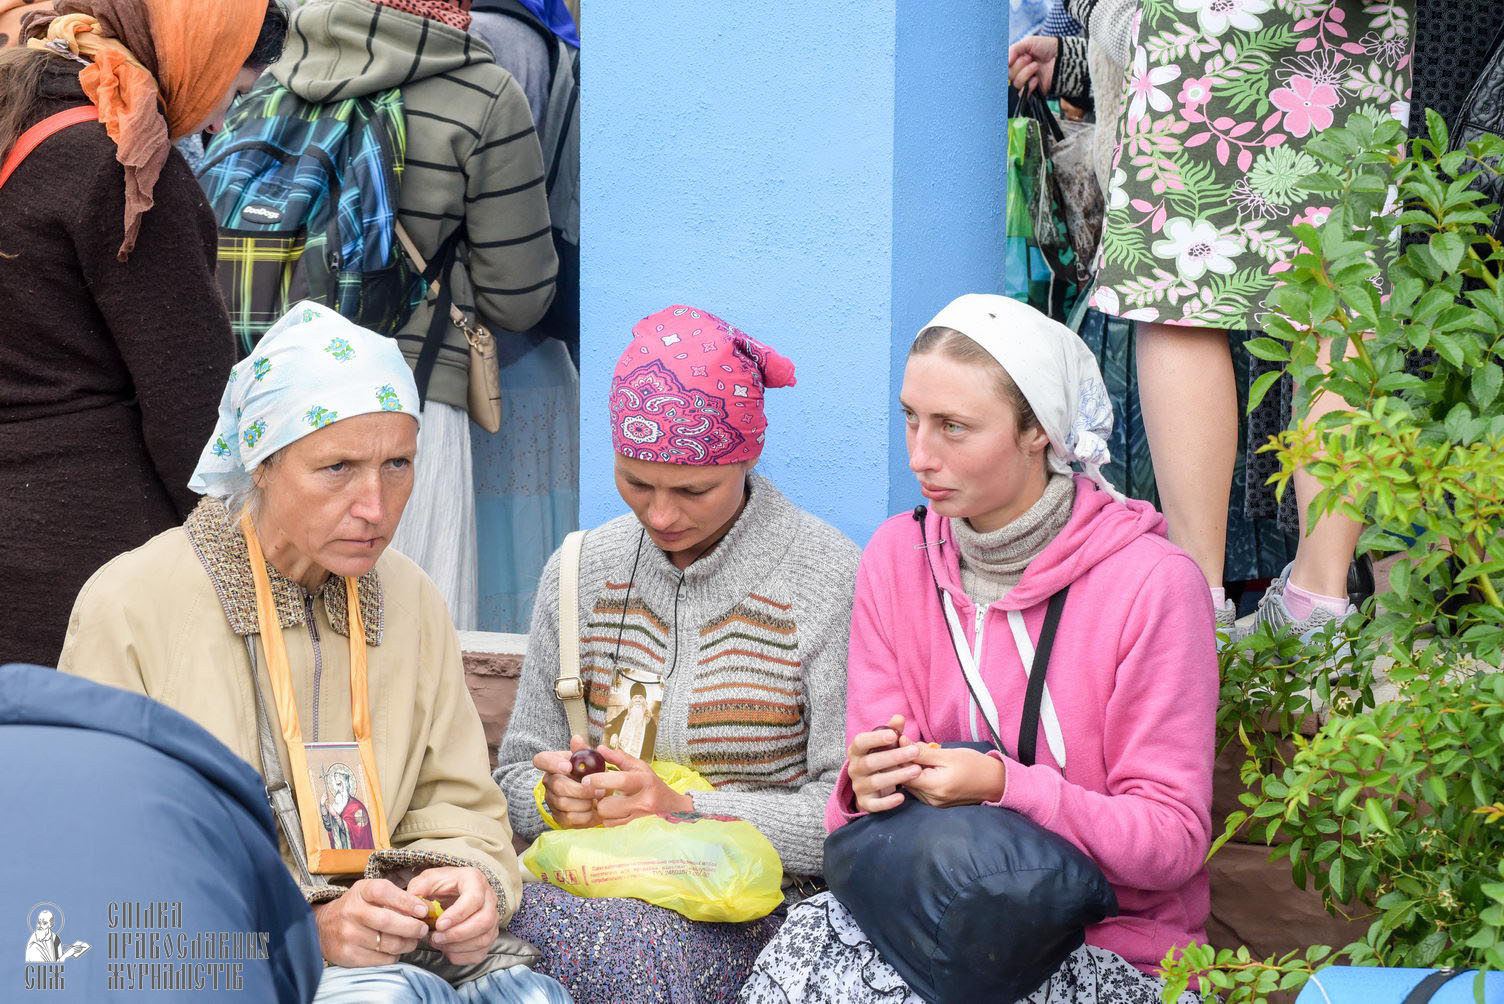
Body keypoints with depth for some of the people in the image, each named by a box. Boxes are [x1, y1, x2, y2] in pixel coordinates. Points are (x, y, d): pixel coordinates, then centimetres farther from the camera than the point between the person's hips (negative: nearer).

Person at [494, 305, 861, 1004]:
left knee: (633, 940, -37)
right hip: (590, 888, 4)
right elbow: (517, 780, 16)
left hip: (751, 916, -4)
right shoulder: (579, 573, 11)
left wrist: (685, 812, -18)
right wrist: (556, 794, -9)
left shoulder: (831, 580, -5)